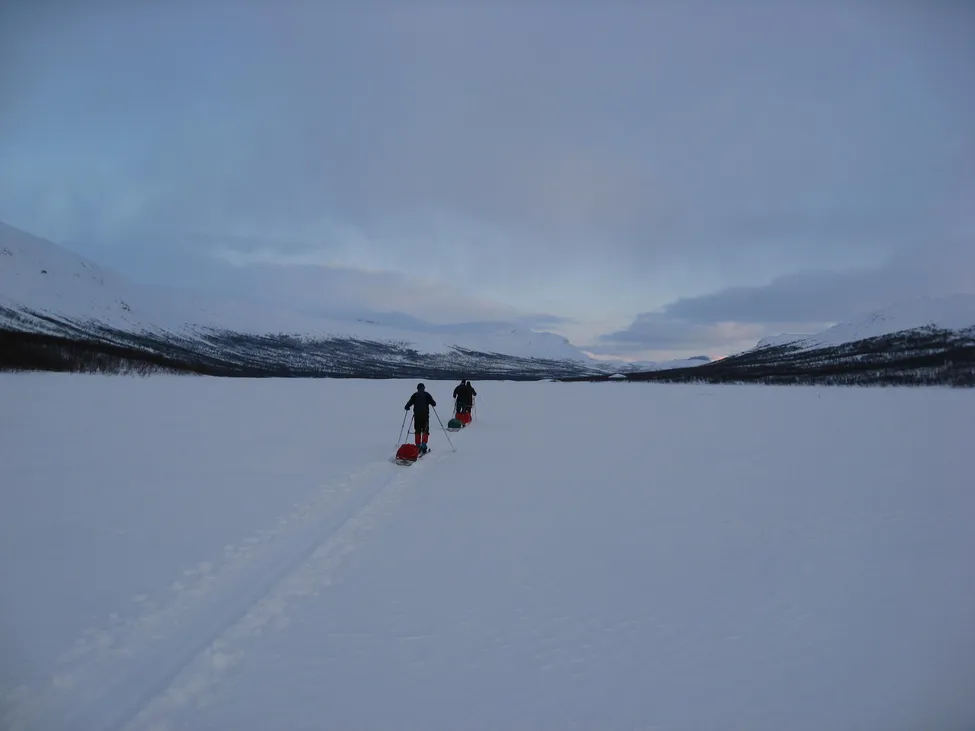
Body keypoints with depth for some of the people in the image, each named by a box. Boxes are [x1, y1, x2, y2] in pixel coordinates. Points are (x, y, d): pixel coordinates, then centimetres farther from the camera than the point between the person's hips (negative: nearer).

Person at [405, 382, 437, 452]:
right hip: (425, 416, -1)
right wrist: (433, 403, 21)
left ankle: (418, 446, 7)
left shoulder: (414, 395, 2)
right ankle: (424, 444, -10)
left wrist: (406, 407, 20)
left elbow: (409, 403, -1)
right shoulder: (427, 395, 0)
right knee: (425, 431, 5)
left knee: (417, 431, 9)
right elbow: (433, 403, -2)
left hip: (417, 416, 1)